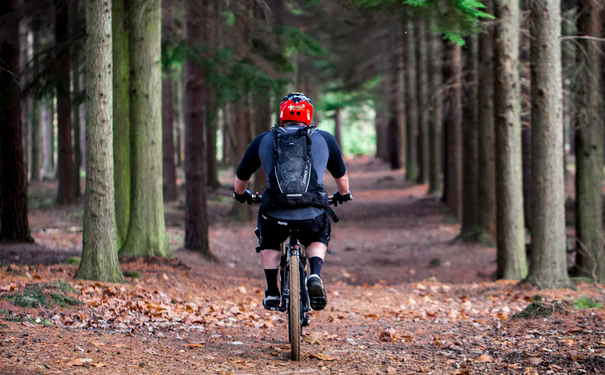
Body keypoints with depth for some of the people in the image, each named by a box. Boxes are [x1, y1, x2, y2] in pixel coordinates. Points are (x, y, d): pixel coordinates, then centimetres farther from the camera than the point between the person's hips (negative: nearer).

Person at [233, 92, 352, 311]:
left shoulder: (263, 141, 15)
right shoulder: (324, 139, 15)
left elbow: (241, 177, 26)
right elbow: (341, 176, 29)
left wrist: (240, 194, 48)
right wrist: (344, 195, 51)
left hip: (276, 215, 0)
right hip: (312, 215, 0)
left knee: (269, 243, 34)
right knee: (318, 240, 32)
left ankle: (272, 293, 27)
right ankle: (315, 276, 6)